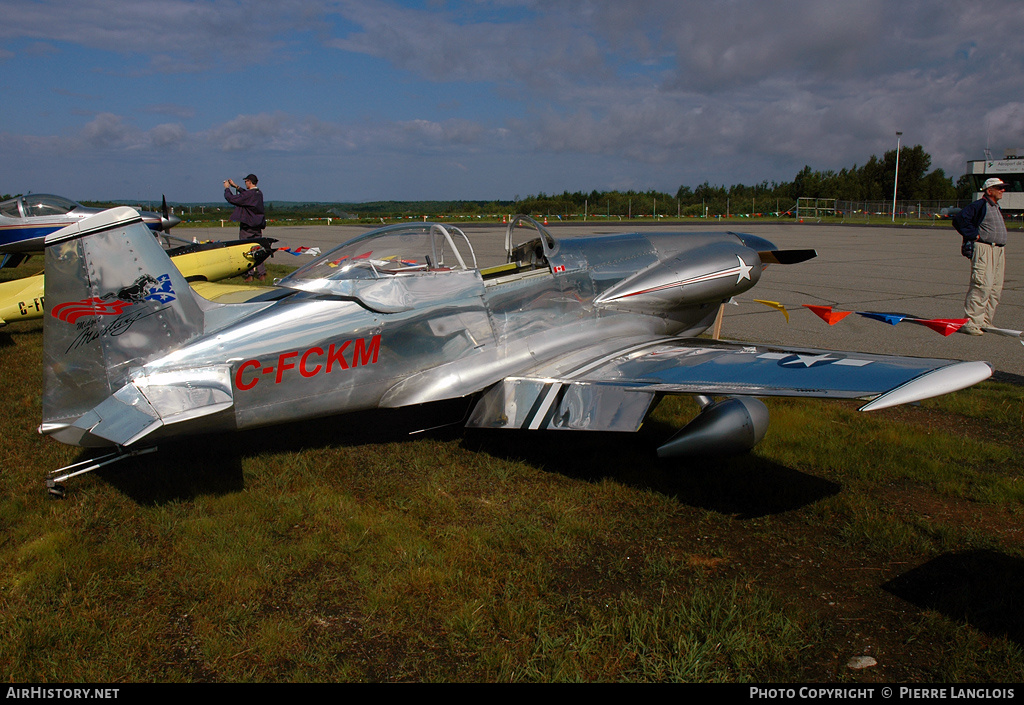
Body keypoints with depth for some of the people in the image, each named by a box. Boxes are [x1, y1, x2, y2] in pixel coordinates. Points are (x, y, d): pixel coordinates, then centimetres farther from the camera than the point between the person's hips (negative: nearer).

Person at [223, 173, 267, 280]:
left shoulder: (248, 195, -18)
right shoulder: (259, 193, 6)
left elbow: (231, 199, -13)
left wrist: (227, 188, 4)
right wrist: (236, 186, 29)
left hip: (247, 227, -7)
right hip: (258, 227, 7)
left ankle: (249, 274, -1)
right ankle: (262, 273, 6)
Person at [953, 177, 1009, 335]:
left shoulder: (996, 208, 22)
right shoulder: (980, 205, -7)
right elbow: (959, 219, -17)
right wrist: (974, 234, -15)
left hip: (999, 251, 9)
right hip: (984, 250, -9)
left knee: (995, 288, 7)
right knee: (982, 285, -16)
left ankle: (985, 321, 13)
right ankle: (971, 322, -15)